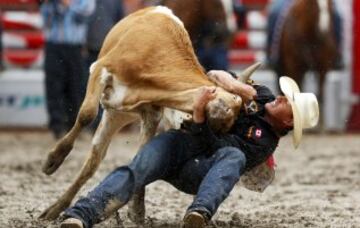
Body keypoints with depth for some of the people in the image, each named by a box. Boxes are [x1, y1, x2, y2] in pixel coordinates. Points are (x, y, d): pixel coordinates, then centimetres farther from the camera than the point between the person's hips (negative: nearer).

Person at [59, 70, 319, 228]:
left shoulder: (264, 143, -6)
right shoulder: (263, 97, 14)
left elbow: (213, 147, -18)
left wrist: (199, 112, -32)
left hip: (193, 174, -5)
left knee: (235, 155, -37)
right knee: (136, 170, -29)